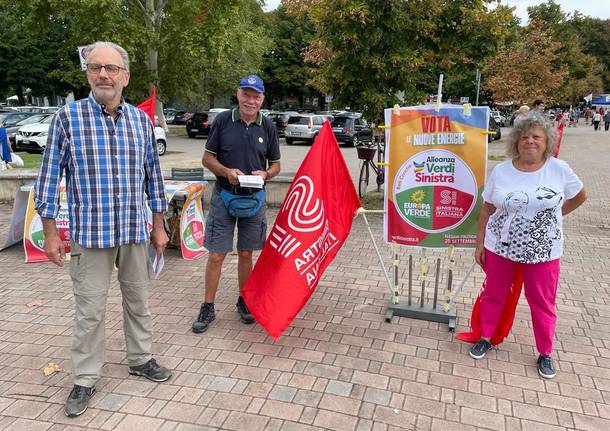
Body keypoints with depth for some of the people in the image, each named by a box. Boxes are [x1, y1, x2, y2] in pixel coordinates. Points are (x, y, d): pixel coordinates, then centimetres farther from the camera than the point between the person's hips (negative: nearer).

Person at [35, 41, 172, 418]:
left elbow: (153, 174, 9)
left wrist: (158, 226, 9)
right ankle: (85, 379, 23)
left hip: (135, 231, 3)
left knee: (138, 299, 16)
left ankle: (141, 359, 35)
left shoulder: (142, 120, 3)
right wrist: (50, 233, -5)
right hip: (90, 233, -3)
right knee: (90, 309, 6)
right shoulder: (68, 116, -6)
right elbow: (51, 176, -3)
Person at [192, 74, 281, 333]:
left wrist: (265, 174, -13)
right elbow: (207, 158, 1)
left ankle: (244, 301, 28)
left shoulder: (268, 127, 2)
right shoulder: (223, 121, -3)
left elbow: (275, 165, 9)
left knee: (246, 253, 12)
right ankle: (208, 307, 14)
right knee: (216, 255, 0)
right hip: (223, 196, -1)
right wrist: (227, 171, -17)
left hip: (253, 198, 2)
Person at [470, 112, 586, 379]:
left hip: (543, 252, -1)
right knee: (493, 295, 14)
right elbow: (487, 209, 1)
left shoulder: (559, 169, -7)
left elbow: (580, 196, 11)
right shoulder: (501, 171, -5)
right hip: (500, 247, 1)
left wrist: (553, 216, 7)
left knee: (543, 304, 11)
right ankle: (485, 338, 34)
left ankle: (545, 354, 30)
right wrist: (479, 243, 0)